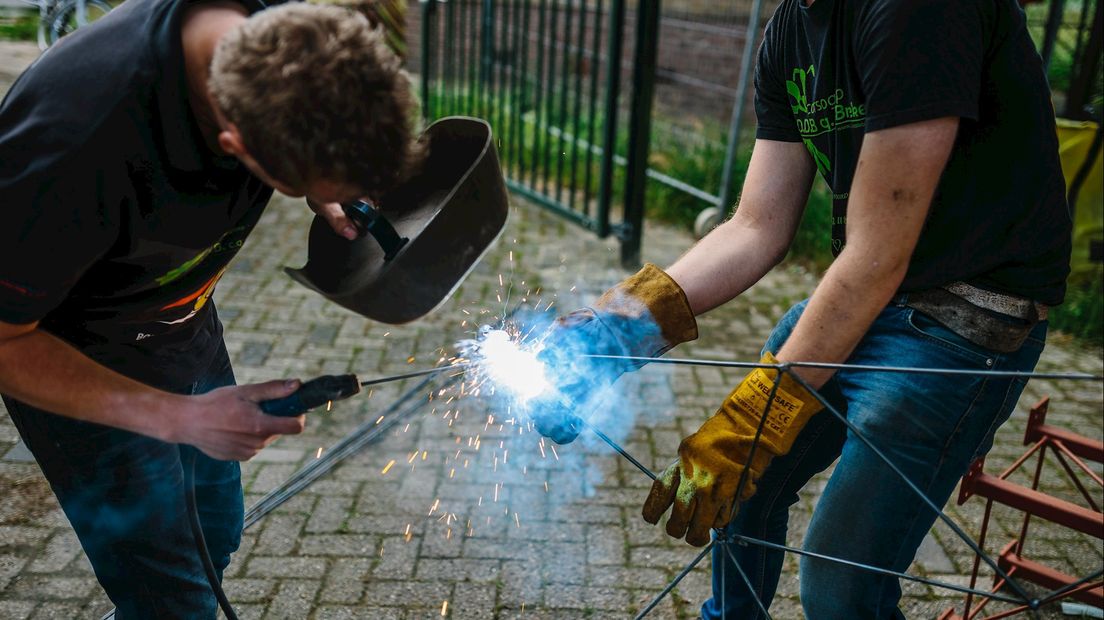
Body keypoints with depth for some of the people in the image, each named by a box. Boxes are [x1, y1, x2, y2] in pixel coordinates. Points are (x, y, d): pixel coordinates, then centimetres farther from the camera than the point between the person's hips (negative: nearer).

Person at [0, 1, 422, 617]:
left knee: (215, 536, 20)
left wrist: (327, 195, -13)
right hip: (69, 352, -6)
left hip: (184, 317, 6)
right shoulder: (76, 144, -40)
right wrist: (180, 418, -31)